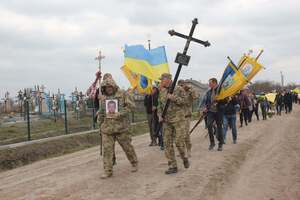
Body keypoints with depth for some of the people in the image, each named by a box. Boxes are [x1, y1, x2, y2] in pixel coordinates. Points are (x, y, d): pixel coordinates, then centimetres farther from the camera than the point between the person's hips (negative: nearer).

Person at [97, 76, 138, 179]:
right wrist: (100, 124, 17)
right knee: (107, 149, -2)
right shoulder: (102, 97, 10)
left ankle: (134, 164, 31)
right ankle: (107, 171, 5)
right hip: (107, 127, 3)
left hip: (121, 126, -3)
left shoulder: (122, 94, -2)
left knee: (127, 146, 9)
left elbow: (131, 105, -7)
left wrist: (120, 114, -17)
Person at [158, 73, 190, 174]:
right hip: (166, 121, 5)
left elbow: (183, 101, -9)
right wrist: (160, 115, 3)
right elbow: (160, 106, 18)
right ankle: (172, 166, 7)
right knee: (167, 143, 0)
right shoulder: (162, 92, 12)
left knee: (179, 142, -6)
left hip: (178, 119, -5)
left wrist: (173, 98, -19)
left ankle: (184, 158, 24)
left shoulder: (179, 89, -4)